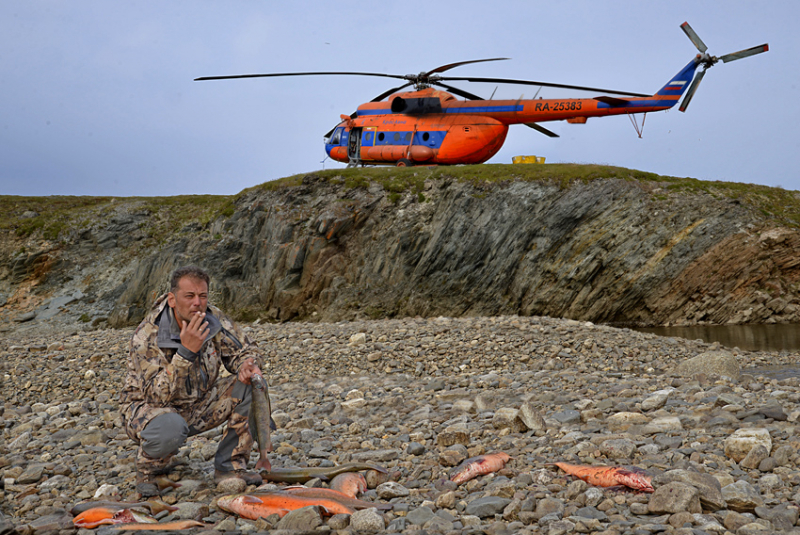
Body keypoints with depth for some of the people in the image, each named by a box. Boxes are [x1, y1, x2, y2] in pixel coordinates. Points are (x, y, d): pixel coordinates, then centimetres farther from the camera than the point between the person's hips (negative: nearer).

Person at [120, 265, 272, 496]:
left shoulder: (214, 320, -13)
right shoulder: (147, 336, -26)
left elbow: (243, 350, 1)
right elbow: (159, 395, -32)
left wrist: (248, 365, -24)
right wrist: (186, 351, -42)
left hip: (197, 407, 5)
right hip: (149, 407, -5)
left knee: (250, 385, -15)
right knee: (171, 427, -40)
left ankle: (229, 467, -4)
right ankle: (148, 469, -2)